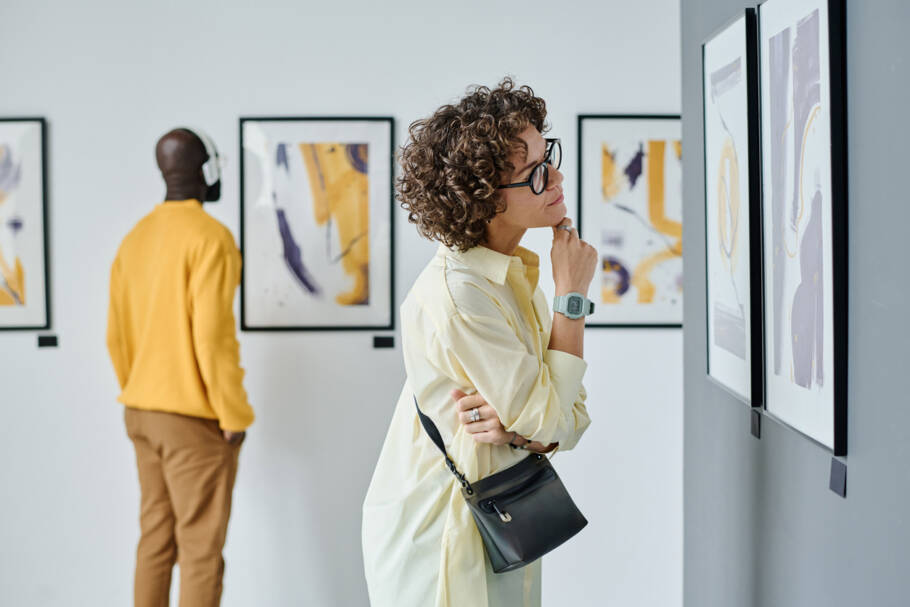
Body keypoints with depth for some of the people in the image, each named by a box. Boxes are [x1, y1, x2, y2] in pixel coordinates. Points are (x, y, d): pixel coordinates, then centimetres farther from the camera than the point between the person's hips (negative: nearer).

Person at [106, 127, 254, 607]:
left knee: (155, 536, 13)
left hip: (141, 413, 8)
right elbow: (212, 334, -20)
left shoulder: (135, 237, 10)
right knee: (201, 548, -1)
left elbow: (116, 334, 12)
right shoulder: (209, 236, -14)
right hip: (193, 417, -7)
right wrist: (235, 415, -13)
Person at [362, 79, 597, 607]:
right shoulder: (456, 293, -24)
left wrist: (518, 428, -19)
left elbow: (573, 415, 3)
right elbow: (547, 418, -20)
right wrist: (572, 295, -15)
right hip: (440, 541, -7)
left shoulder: (516, 274, 3)